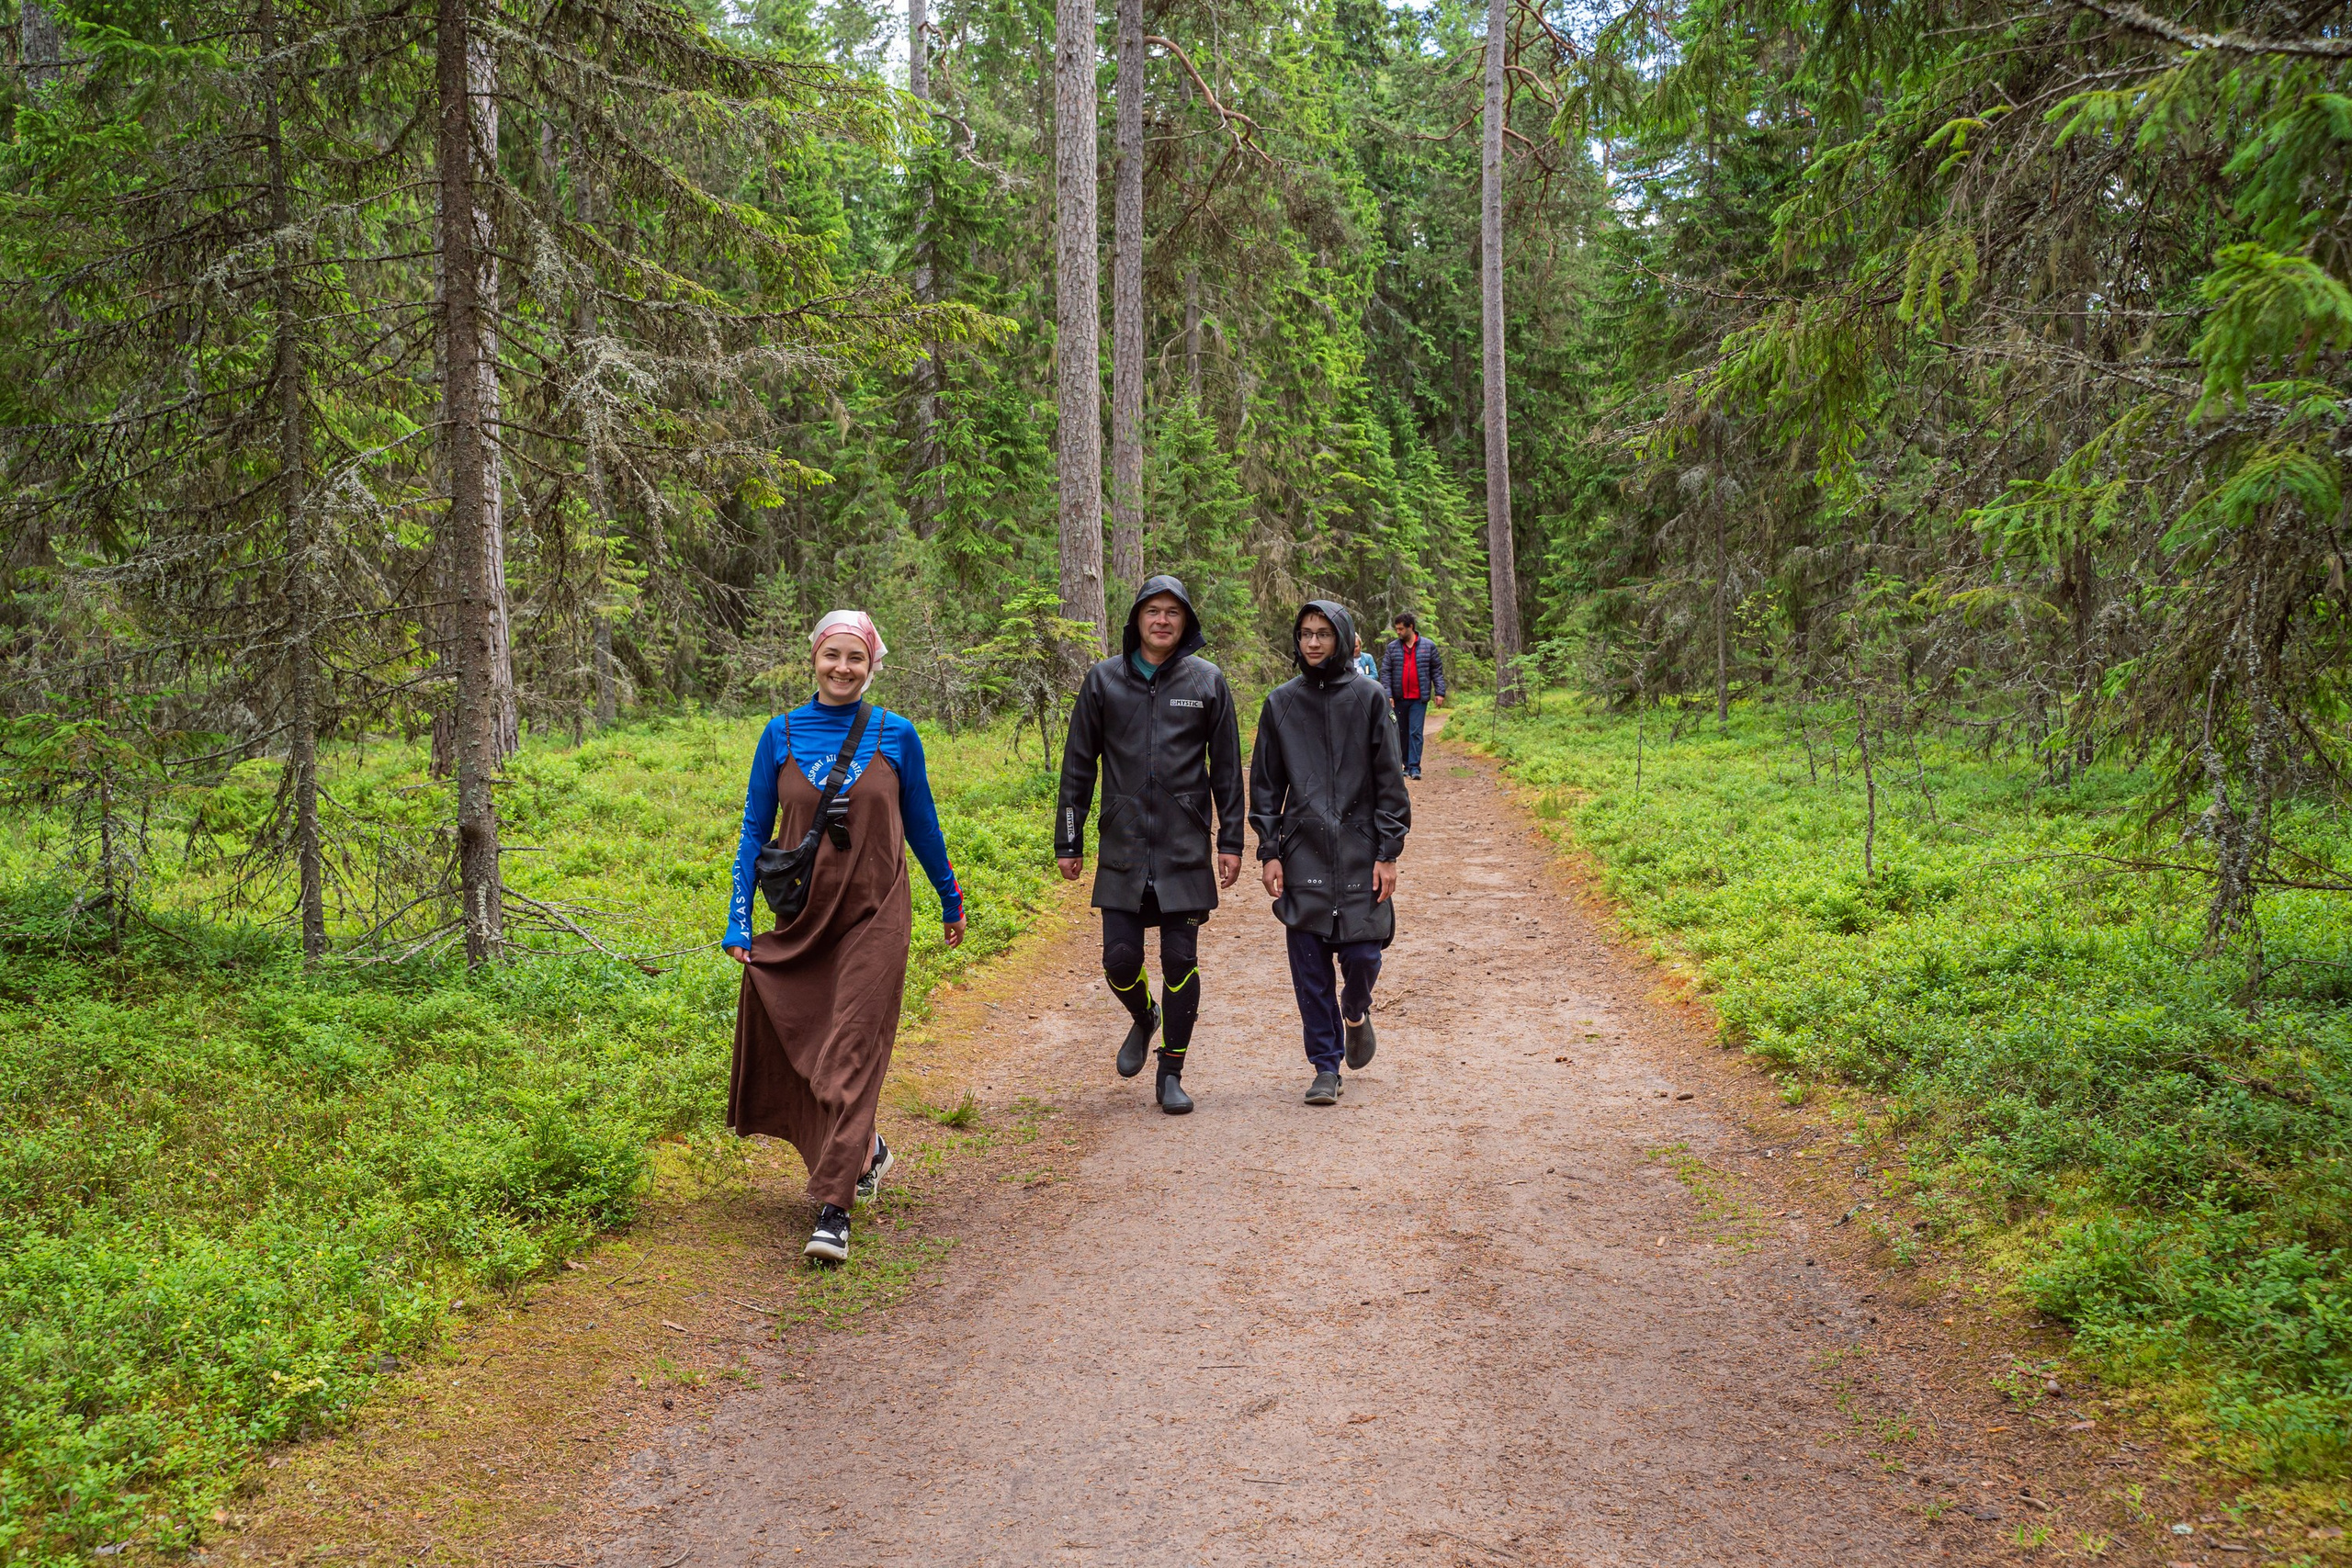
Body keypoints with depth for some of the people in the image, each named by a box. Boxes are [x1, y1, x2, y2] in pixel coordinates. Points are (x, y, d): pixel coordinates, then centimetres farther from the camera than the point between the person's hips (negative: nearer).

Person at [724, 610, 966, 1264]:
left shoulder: (895, 736, -1)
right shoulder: (782, 734, 2)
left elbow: (922, 825, 10)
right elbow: (755, 829, 6)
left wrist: (951, 902, 18)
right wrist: (738, 920, 0)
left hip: (873, 917, -2)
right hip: (801, 919, 2)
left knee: (852, 1053, -9)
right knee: (800, 1052, 8)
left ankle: (833, 1209, -10)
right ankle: (866, 1152, 34)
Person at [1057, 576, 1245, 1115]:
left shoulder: (1207, 681, 3)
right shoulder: (1104, 680, 4)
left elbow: (1227, 768, 7)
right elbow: (1078, 765, 8)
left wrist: (1231, 841, 2)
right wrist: (1067, 842, 6)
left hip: (1185, 848, -1)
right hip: (1122, 848, 1)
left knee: (1180, 960, 1)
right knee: (1120, 958, -2)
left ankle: (1171, 1074, 14)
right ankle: (1144, 1020, 32)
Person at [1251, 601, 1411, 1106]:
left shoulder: (1368, 697, 2)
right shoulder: (1281, 703, 7)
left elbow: (1390, 781, 1)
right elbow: (1265, 785, 10)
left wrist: (1388, 853, -4)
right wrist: (1268, 852, 2)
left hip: (1360, 851, -1)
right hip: (1303, 852, 1)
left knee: (1362, 956, -3)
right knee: (1310, 968, 0)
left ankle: (1355, 1010, 31)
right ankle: (1326, 1067, 11)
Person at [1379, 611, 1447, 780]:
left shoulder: (1428, 646, 2)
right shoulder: (1393, 648, 4)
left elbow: (1437, 670, 6)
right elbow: (1385, 672, 3)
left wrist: (1440, 692, -2)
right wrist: (1387, 695, -7)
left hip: (1419, 698, -2)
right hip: (1399, 698, 2)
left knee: (1415, 732, -8)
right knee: (1402, 733, 9)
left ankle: (1414, 767, -9)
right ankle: (1406, 765, 18)